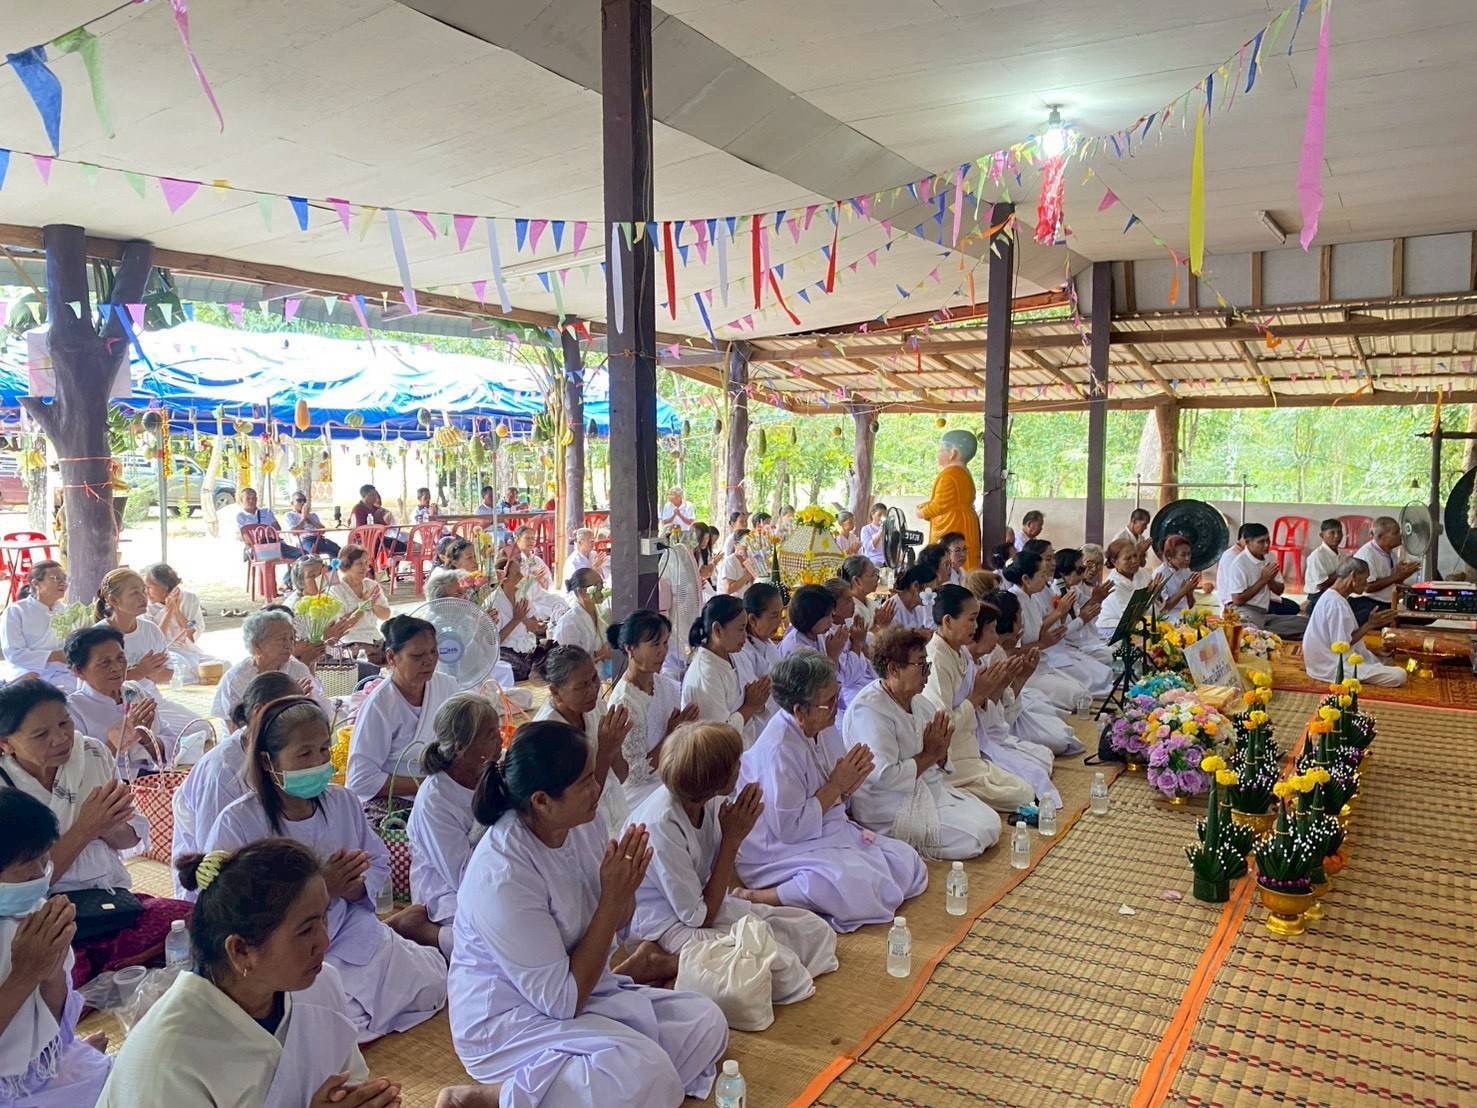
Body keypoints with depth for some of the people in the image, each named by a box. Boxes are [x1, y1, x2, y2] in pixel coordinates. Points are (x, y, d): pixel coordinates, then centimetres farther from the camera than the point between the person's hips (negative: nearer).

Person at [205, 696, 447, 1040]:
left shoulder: (343, 801, -2)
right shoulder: (237, 824, -18)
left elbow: (379, 861, 9)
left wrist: (357, 886, -16)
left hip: (354, 938, 4)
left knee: (434, 986, 0)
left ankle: (396, 924, 26)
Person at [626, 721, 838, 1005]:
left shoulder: (711, 800, -8)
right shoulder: (661, 824, -30)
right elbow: (699, 917, -21)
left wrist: (737, 831, -16)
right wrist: (733, 839, -21)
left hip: (706, 904, 9)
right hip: (669, 926, -9)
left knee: (818, 931, 2)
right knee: (781, 969, -27)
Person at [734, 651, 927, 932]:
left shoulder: (824, 728, 1)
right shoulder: (779, 750, -26)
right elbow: (790, 829, -23)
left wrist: (848, 785, -10)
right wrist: (835, 786, -18)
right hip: (779, 851, -9)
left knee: (908, 864, 0)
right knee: (863, 888, -30)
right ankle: (759, 898, -19)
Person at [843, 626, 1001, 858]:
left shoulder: (918, 701, 7)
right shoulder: (869, 711, -22)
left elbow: (938, 761, 15)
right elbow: (884, 776, -28)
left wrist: (940, 753, -10)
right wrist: (929, 755, -18)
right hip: (893, 810, -10)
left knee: (991, 823, 4)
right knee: (976, 838, -15)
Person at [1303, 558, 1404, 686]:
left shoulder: (1333, 596, 10)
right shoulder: (1336, 603, -21)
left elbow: (1346, 637, 11)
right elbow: (1342, 645, -22)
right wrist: (1369, 625, -15)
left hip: (1332, 659, 10)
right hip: (1333, 666, -10)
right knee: (1399, 676, -16)